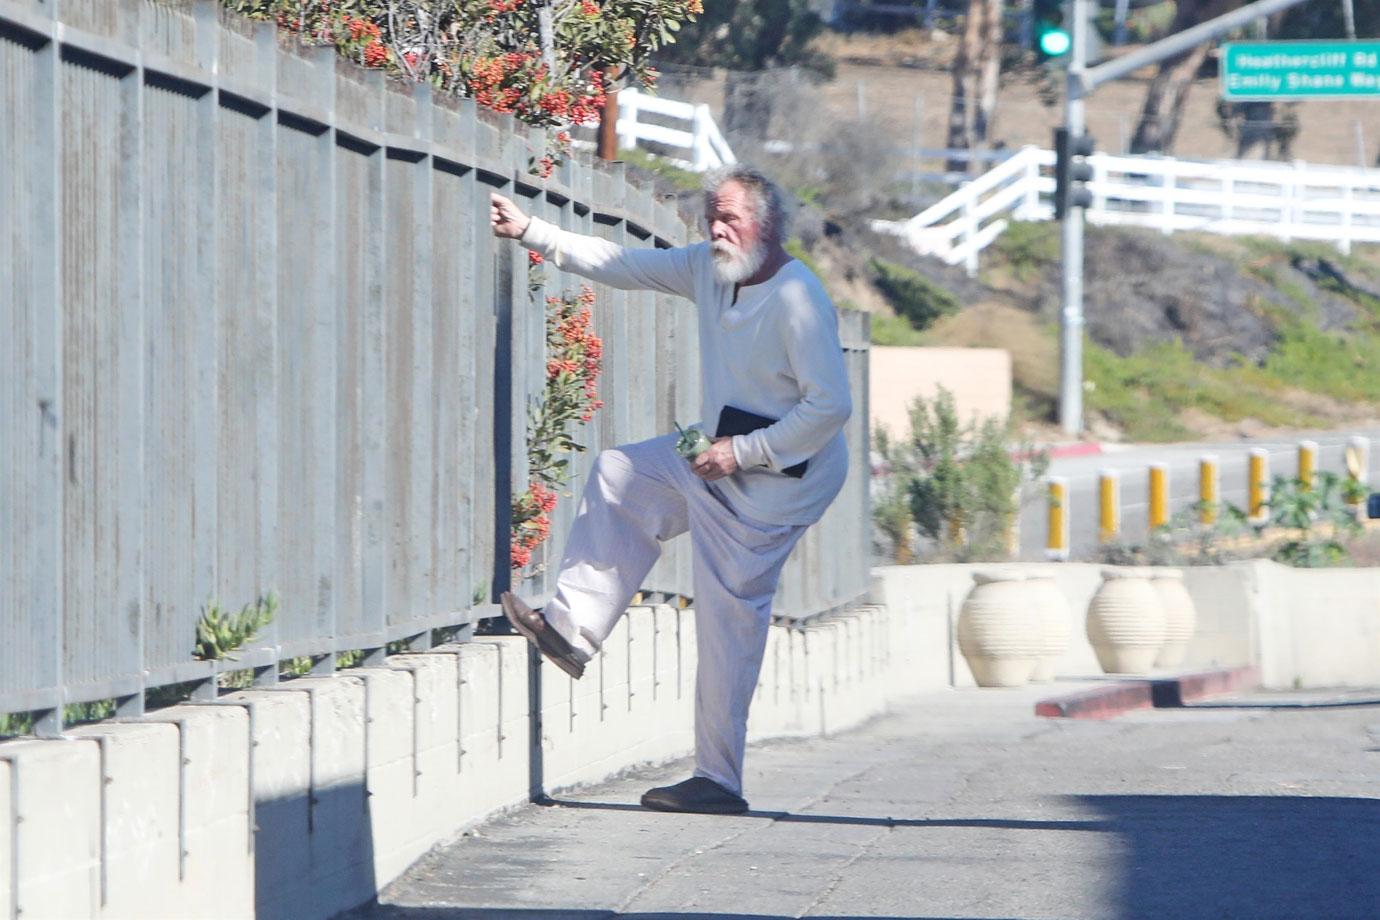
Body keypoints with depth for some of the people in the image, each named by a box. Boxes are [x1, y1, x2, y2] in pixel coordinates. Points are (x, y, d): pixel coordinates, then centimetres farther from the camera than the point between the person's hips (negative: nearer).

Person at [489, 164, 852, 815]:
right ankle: (572, 631, 20)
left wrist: (744, 451, -23)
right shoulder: (708, 268, 3)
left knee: (728, 623, -8)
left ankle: (719, 782, -3)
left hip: (774, 479, -10)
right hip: (725, 456, 10)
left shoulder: (796, 298, -23)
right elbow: (622, 264, 13)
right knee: (621, 476, 20)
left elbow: (832, 405, -25)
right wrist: (530, 232, 10)